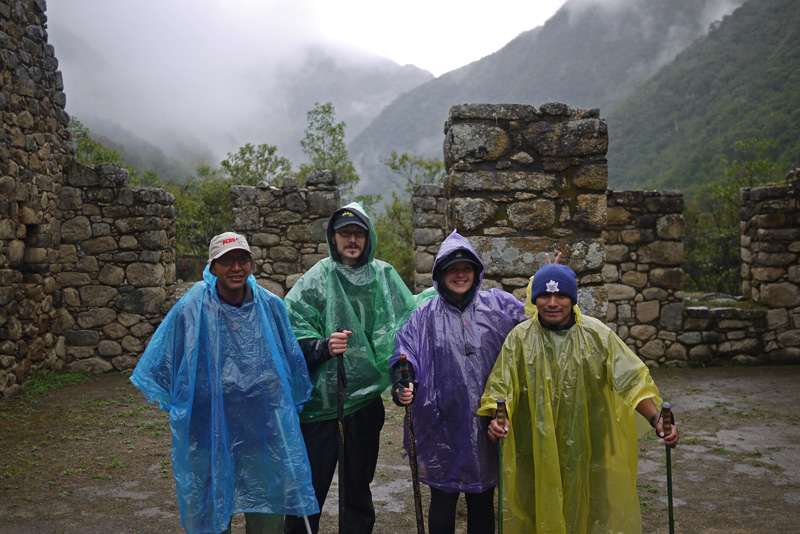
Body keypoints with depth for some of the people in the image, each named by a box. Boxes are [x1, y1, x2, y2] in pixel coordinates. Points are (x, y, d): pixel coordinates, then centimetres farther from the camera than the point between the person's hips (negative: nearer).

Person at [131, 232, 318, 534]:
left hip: (264, 428, 2)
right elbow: (163, 366, 6)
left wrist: (290, 405, 18)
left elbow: (292, 359, 13)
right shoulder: (192, 308, -6)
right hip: (209, 429, -2)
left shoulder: (270, 306, 0)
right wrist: (174, 407, 7)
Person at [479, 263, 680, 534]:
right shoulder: (520, 338, -3)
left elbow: (632, 381, -6)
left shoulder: (597, 335, -4)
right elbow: (500, 388, -4)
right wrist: (497, 419, -23)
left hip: (588, 450, 0)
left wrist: (656, 419, -20)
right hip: (536, 453, 0)